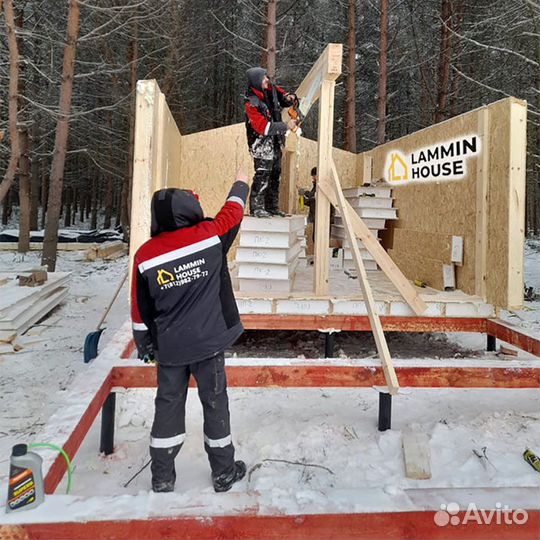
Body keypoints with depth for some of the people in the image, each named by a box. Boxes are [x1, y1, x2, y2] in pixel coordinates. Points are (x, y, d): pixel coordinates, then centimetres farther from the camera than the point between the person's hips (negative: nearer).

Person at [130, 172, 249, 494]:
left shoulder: (145, 255, -8)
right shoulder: (209, 236, -13)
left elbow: (140, 310, 0)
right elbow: (234, 211, 7)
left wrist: (144, 345, 15)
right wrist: (241, 184, 28)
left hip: (169, 347, 2)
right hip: (209, 342, -1)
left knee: (168, 405, 15)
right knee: (215, 403, 13)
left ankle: (162, 477, 28)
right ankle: (224, 472, 28)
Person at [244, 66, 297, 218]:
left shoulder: (272, 89, 2)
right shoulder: (252, 103, -20)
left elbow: (282, 96, 21)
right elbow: (264, 127, -25)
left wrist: (289, 98, -4)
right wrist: (286, 126, -24)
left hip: (275, 142, 8)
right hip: (262, 144, -8)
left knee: (275, 175, 12)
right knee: (262, 175, -13)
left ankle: (272, 207, 22)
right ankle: (256, 208, -5)